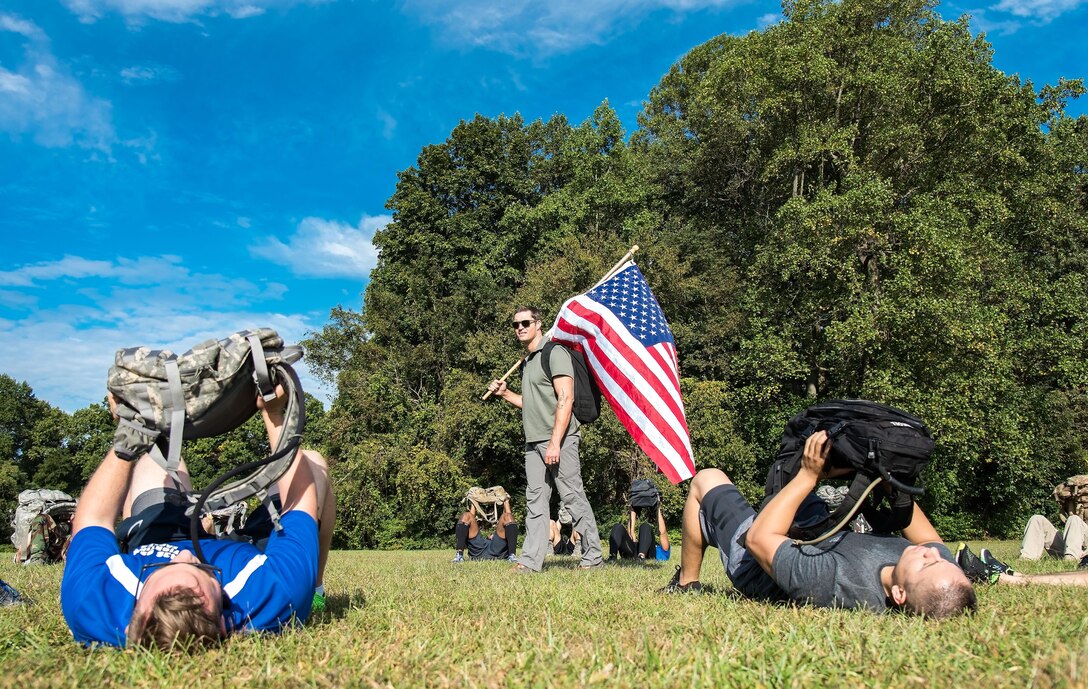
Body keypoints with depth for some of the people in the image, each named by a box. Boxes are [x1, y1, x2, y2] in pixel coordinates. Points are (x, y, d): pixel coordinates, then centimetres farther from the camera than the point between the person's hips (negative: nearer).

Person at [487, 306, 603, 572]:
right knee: (535, 500, 5)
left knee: (573, 497, -3)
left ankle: (592, 557, 6)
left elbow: (565, 399, -15)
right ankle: (531, 560, 7)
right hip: (533, 441, 8)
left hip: (559, 440, -8)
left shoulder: (554, 353, -6)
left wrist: (555, 442, -21)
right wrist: (505, 393, 14)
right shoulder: (526, 362, 19)